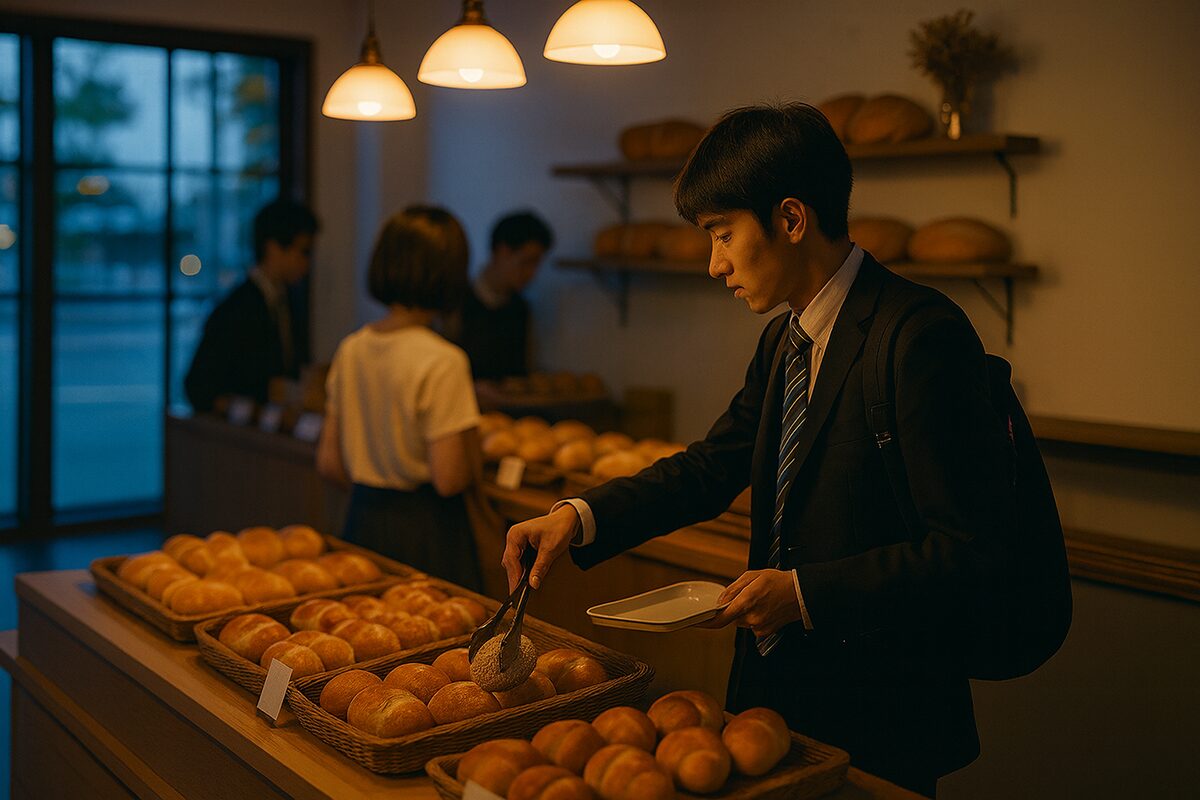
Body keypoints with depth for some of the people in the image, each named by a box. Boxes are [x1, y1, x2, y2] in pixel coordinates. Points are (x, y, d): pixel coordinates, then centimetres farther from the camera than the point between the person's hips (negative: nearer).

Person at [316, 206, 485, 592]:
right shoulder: (442, 361, -17)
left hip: (362, 519, 7)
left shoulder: (350, 349, 2)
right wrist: (476, 462, 0)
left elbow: (329, 463, 7)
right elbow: (449, 479, -19)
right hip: (424, 532, -6)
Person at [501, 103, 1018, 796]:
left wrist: (804, 592, -22)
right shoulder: (785, 342, 7)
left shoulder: (923, 336, -21)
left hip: (876, 715, -8)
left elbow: (969, 548, -22)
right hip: (775, 687, 8)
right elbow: (714, 466, 11)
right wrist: (581, 516, -3)